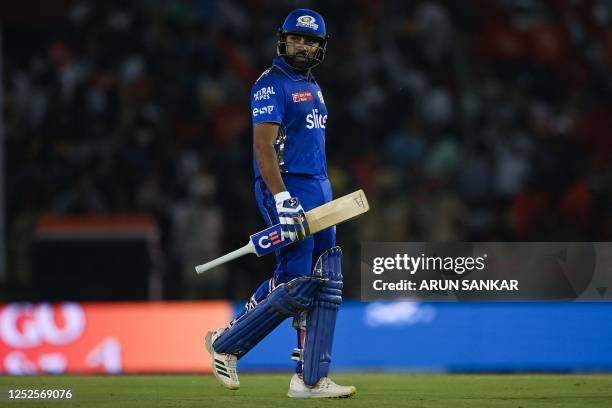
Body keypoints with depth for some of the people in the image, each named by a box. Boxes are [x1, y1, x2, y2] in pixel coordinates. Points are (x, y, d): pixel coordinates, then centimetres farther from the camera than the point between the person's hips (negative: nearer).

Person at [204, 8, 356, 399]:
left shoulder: (312, 87, 19)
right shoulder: (272, 84, -8)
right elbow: (264, 145, -18)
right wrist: (283, 199, -27)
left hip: (319, 190, 9)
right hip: (287, 189, -9)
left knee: (326, 284, 3)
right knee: (297, 286, -13)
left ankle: (311, 379, 3)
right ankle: (226, 344, 5)